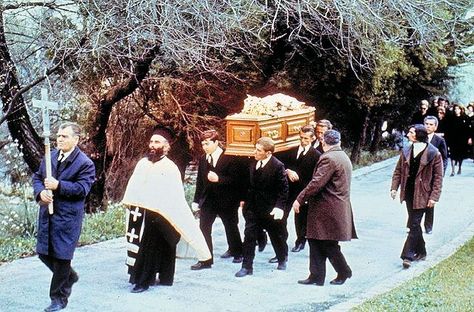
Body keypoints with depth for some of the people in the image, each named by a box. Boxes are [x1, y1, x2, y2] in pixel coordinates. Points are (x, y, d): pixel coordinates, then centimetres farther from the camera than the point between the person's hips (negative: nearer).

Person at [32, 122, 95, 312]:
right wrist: (40, 192, -8)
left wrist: (58, 186, -24)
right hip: (47, 213, 7)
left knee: (61, 256, -1)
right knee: (44, 253, 13)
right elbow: (37, 177, 13)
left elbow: (82, 189, -17)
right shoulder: (50, 157, 9)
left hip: (68, 217, -7)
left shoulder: (84, 163, -10)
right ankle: (69, 276, 39)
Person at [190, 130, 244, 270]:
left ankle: (237, 252, 37)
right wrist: (197, 200, 8)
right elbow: (200, 181, 10)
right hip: (208, 200, 4)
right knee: (204, 229, -6)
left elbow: (236, 179, -16)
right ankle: (206, 260, 0)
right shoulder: (203, 159, 5)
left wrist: (218, 179, -27)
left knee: (231, 227, 14)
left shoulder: (229, 158, -11)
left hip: (226, 201, -4)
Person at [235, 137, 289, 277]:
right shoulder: (253, 164, 1)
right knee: (249, 236, -1)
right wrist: (245, 200, 10)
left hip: (270, 209, -4)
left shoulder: (277, 166, -16)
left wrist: (279, 207, -20)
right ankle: (247, 266, 5)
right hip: (253, 208, 5)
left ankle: (282, 260, 37)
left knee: (276, 235, 14)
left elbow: (284, 189, -14)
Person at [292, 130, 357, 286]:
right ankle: (316, 276, 12)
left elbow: (316, 183, -22)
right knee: (316, 242, 10)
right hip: (339, 207, 10)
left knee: (328, 244, 1)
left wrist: (299, 200, -16)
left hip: (327, 209, -9)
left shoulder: (328, 158, -16)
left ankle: (344, 272, 13)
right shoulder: (344, 157, 15)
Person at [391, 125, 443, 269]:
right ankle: (421, 252, 27)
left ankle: (407, 255, -5)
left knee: (414, 225, -7)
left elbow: (438, 177, -8)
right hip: (409, 193, 6)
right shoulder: (406, 151, 6)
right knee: (414, 224, 14)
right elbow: (398, 171, 11)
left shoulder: (434, 154, -10)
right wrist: (394, 187, 0)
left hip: (422, 195, -6)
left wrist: (434, 197, -13)